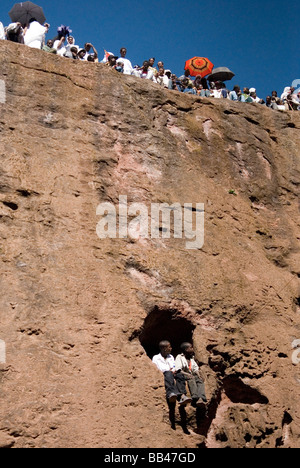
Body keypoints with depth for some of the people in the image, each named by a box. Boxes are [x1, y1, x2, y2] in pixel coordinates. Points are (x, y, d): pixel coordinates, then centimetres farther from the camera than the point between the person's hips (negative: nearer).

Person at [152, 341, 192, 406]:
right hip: (161, 375, -4)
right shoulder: (156, 358, 17)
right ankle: (171, 394, -65)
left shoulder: (170, 357, 33)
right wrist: (169, 371, -14)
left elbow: (173, 367, 19)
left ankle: (182, 396, -52)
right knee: (168, 374, -39)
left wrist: (173, 370, -6)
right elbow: (159, 368, 0)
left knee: (180, 374, -30)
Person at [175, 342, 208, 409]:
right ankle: (195, 399, -58)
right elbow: (178, 370, -6)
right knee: (191, 380, -37)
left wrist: (199, 376, -3)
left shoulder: (192, 358, 27)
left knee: (200, 381, -28)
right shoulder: (179, 357, 7)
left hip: (192, 375, 5)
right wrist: (187, 374, -22)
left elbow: (195, 368, 18)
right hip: (183, 375, -5)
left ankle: (201, 399, -52)